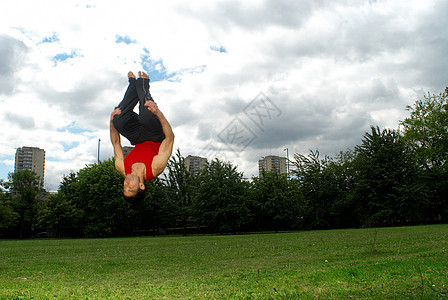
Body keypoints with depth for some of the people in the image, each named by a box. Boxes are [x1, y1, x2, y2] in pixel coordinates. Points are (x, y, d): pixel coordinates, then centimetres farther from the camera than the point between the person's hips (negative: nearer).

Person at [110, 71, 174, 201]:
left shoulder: (122, 168, -28)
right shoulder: (155, 169, -38)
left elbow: (116, 144, -13)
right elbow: (170, 138, -35)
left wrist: (112, 122, -28)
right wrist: (158, 113, -45)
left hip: (139, 141, 2)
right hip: (157, 139, -1)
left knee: (118, 119, -32)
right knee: (146, 115, -36)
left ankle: (134, 83, 1)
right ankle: (141, 83, 3)